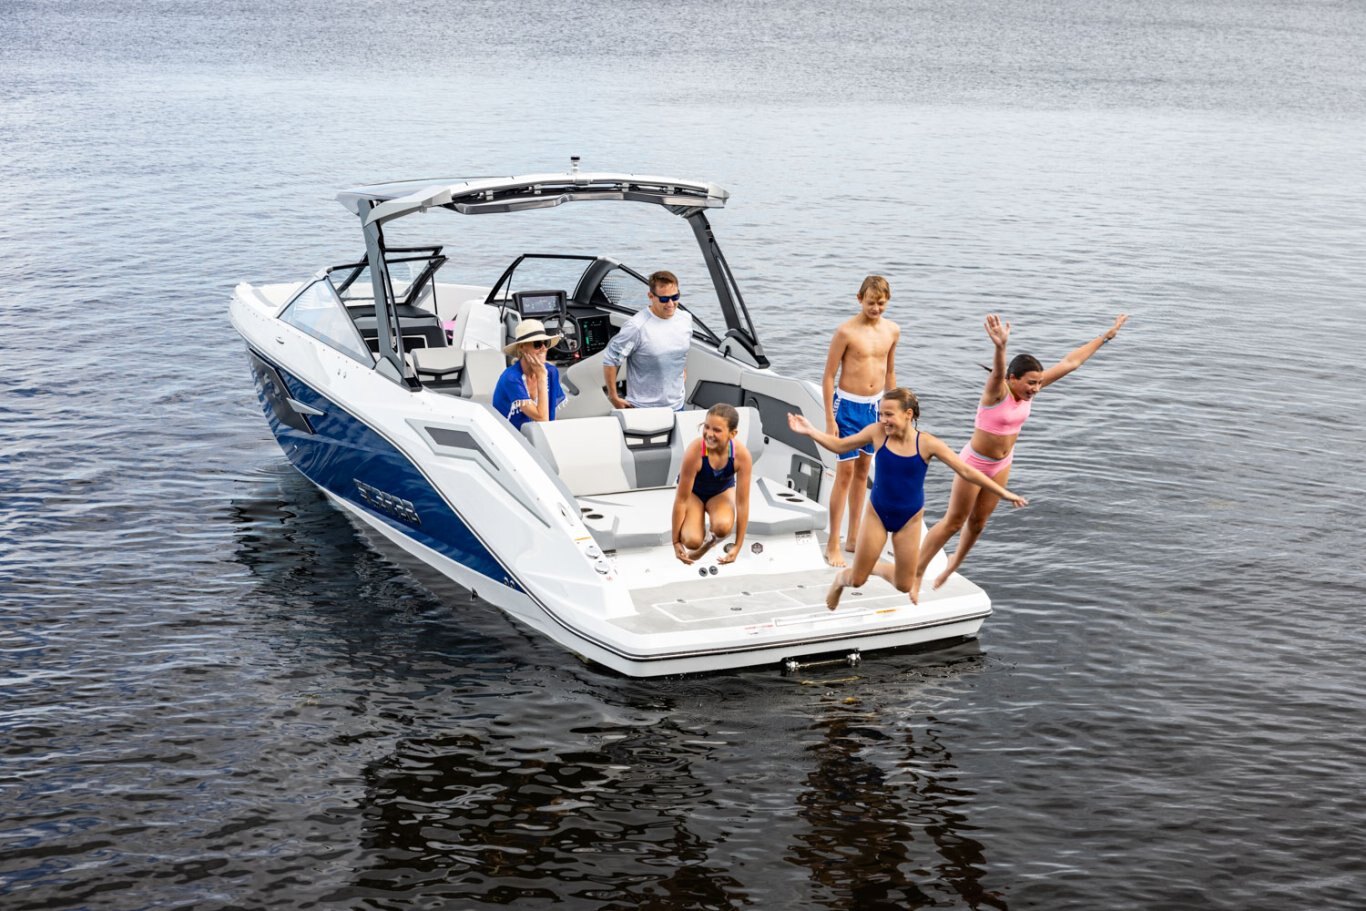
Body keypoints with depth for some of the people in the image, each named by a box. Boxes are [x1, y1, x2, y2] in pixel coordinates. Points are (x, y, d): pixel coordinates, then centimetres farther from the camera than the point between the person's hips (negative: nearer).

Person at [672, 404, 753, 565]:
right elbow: (681, 499, -28)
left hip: (722, 491, 1)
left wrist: (737, 546, -19)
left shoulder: (742, 455, -32)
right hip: (693, 492, -1)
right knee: (692, 541, -25)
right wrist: (676, 542, -21)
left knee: (723, 527, -32)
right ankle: (700, 541, 14)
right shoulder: (694, 452, -38)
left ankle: (710, 538, 6)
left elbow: (742, 502, -22)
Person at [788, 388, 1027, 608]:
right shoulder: (877, 433, -15)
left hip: (909, 519, 0)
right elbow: (840, 445, 0)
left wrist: (1004, 493, -15)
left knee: (904, 585, 8)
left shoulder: (927, 444, -18)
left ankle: (875, 567, 41)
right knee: (857, 580, 4)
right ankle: (841, 578, 41)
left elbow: (967, 472, -14)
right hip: (877, 514, 0)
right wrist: (810, 431, -13)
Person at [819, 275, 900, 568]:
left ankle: (853, 538, 25)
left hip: (874, 406, 6)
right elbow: (829, 375, -12)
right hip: (848, 406, -6)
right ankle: (833, 545, 2)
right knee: (845, 472, -6)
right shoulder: (846, 331, -16)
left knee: (863, 470, 14)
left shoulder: (892, 330, 2)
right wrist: (830, 419, -13)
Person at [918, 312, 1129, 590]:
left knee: (978, 521, 16)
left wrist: (1106, 336, -2)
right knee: (953, 522, 2)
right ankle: (915, 571, 13)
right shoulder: (997, 391, -28)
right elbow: (997, 372, -53)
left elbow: (1070, 362, -5)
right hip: (974, 462, -6)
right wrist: (1000, 347, -76)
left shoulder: (1028, 390, -9)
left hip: (1002, 464, 6)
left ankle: (951, 568, 37)